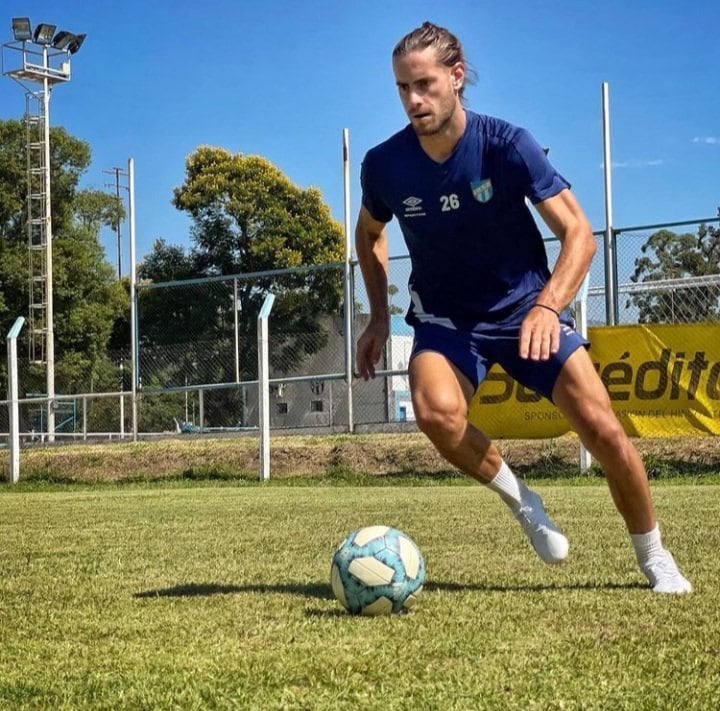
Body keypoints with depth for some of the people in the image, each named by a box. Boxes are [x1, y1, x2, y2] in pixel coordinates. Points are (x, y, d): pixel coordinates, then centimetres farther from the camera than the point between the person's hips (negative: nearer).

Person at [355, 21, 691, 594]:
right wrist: (379, 316, 2)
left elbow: (579, 233, -21)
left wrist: (547, 306, -37)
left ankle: (655, 558, 15)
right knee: (436, 411, -33)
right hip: (445, 318, 1)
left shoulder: (506, 144, -20)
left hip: (525, 308, -1)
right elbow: (369, 235, 10)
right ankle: (521, 501, -5)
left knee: (603, 429, -11)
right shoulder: (384, 165, -13)